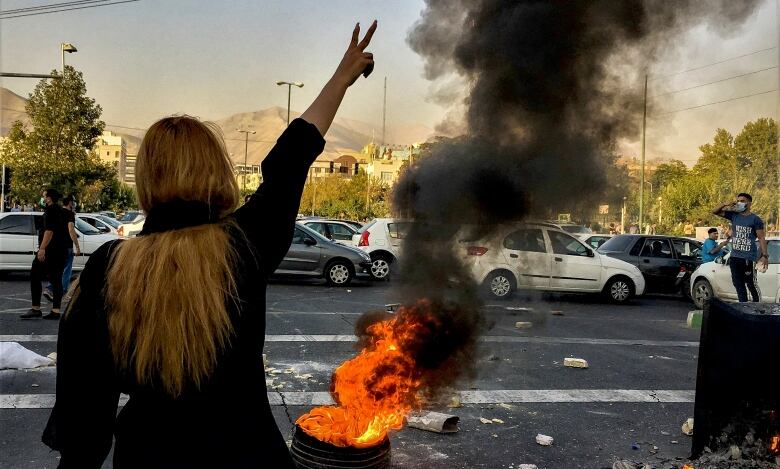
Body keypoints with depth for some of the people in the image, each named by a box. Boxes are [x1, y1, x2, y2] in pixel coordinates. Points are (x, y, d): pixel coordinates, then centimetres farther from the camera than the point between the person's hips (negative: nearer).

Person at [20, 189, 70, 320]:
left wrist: (42, 248, -24)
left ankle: (36, 308, -7)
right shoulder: (60, 211, 20)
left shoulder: (51, 210, -9)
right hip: (62, 251, 9)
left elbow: (49, 230, -20)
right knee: (56, 280, 5)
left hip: (50, 250, -9)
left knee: (35, 276, -3)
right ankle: (55, 310, 2)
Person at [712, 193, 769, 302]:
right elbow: (715, 211, 15)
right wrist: (725, 204, -3)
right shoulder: (734, 215, 10)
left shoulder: (755, 219, -2)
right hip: (734, 257, 6)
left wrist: (765, 255, -10)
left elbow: (761, 238, -4)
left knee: (751, 284, -5)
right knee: (738, 285, 10)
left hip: (748, 258, -5)